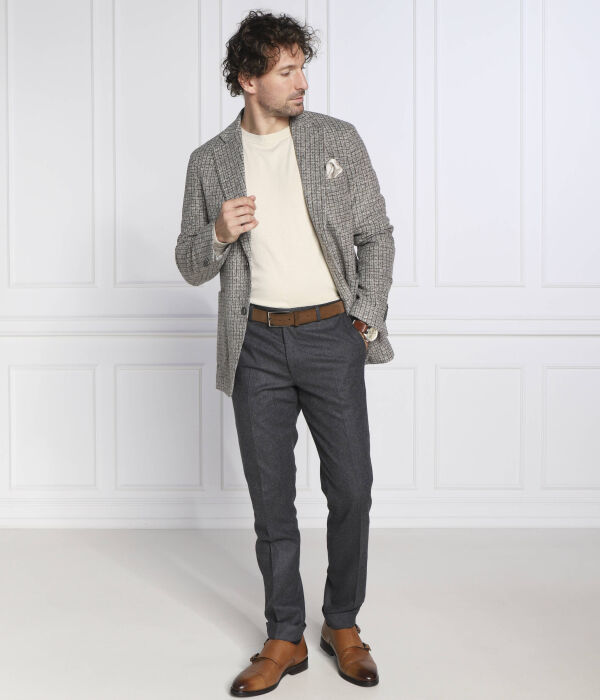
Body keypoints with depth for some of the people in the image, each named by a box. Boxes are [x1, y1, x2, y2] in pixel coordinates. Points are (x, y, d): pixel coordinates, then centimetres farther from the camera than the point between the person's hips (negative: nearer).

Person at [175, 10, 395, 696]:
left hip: (332, 333, 0)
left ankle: (342, 625, 24)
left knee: (351, 490, 2)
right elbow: (191, 266, 8)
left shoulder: (339, 139, 4)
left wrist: (367, 319, -3)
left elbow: (377, 234, 7)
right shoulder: (210, 162, 5)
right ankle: (285, 639, 22)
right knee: (271, 497, 7)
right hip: (257, 343, 1)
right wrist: (219, 234, -13)